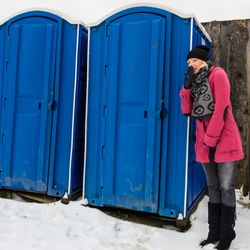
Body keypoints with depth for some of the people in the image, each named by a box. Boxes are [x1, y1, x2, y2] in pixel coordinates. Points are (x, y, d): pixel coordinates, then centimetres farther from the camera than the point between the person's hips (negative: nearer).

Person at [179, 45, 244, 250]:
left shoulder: (218, 74, -4)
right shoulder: (195, 83, 15)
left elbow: (221, 108, -13)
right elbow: (187, 111, 5)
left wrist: (211, 139, -15)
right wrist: (187, 85, -5)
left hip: (223, 142, -6)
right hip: (204, 145, 6)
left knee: (226, 188, 0)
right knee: (213, 189, 11)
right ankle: (214, 232, 20)